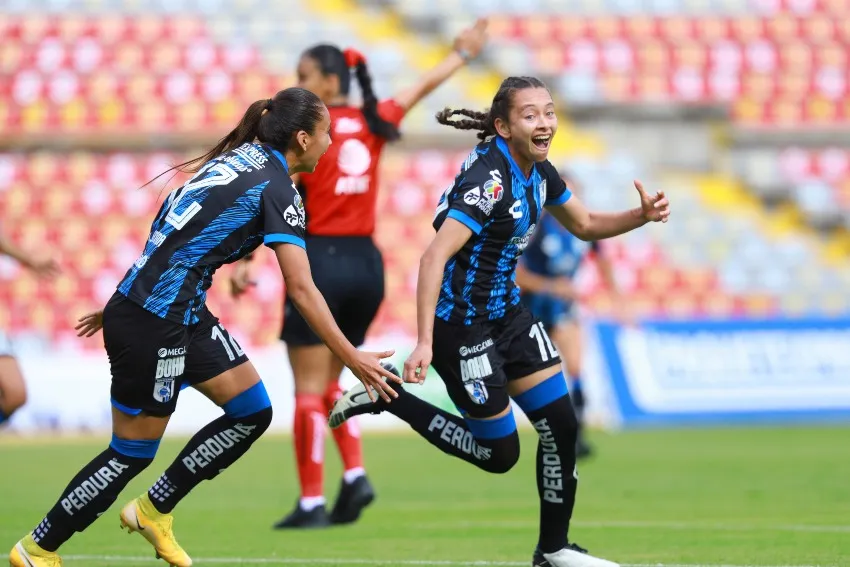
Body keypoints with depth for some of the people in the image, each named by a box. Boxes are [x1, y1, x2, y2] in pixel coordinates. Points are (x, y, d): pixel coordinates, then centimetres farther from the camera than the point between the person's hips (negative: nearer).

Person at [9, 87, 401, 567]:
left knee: (253, 411, 8)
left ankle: (154, 510, 18)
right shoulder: (276, 189, -15)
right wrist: (351, 358, -16)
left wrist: (124, 306, 24)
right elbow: (302, 290, -19)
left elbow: (173, 239, 18)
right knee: (134, 451, 1)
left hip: (184, 314, 9)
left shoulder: (239, 159, 12)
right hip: (153, 324, -9)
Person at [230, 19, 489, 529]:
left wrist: (242, 262, -20)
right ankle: (355, 475, 3)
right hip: (366, 262, 6)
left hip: (319, 262, -6)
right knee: (329, 382, 19)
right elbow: (423, 86, 25)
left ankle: (312, 503, -3)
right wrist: (465, 53, 41)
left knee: (310, 388, -1)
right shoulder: (372, 124, 8)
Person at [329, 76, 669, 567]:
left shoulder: (539, 172, 2)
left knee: (561, 424, 2)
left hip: (506, 312, 8)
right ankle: (387, 398, 12)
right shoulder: (489, 178, -24)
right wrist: (425, 343, -36)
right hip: (462, 323, -8)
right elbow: (434, 258, -29)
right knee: (499, 453, 0)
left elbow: (585, 225, 19)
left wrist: (643, 215, 0)